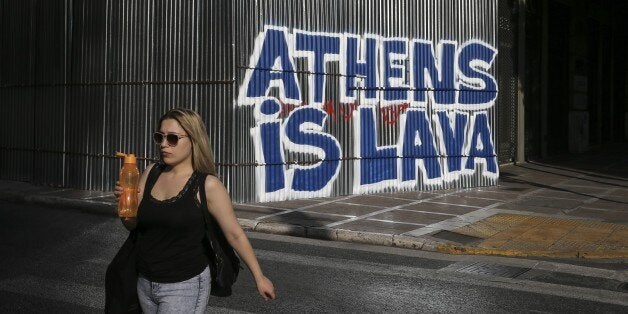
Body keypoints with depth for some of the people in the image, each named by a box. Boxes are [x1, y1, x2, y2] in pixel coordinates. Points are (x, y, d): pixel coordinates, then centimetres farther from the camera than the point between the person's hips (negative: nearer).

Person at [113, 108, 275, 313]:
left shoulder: (207, 185, -14)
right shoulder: (151, 173, 1)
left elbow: (235, 234, -8)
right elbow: (132, 224, 7)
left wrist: (259, 277, -4)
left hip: (185, 286, -5)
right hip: (145, 282, 6)